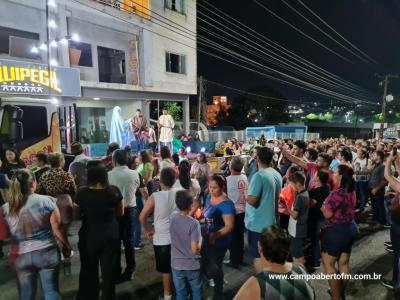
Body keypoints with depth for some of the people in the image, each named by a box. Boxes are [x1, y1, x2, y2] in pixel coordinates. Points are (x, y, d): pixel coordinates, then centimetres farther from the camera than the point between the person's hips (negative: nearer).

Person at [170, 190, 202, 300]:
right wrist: (200, 238, -4)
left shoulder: (172, 216, -9)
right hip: (192, 265, -3)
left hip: (176, 264, 4)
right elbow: (195, 249, -20)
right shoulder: (194, 223, -23)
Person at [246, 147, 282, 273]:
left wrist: (246, 196, -5)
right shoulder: (277, 175, 3)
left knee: (257, 255, 6)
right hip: (270, 221, 8)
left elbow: (252, 201, -24)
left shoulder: (259, 176, -23)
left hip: (257, 223, -8)